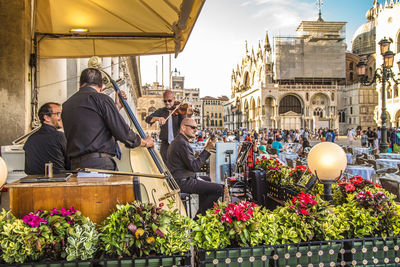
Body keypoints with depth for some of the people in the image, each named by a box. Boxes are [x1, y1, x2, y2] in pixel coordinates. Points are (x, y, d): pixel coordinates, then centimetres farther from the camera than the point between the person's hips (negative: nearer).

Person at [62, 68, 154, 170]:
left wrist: (117, 106, 31)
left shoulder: (66, 105, 18)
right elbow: (122, 131, -5)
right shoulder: (101, 99, -4)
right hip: (100, 165, -7)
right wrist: (144, 143, 13)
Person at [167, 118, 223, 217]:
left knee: (207, 179, 33)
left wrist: (195, 177, 14)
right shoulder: (182, 143, -18)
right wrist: (207, 149, -21)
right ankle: (199, 216, -3)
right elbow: (194, 167, -23)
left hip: (179, 178, 11)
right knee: (219, 189, -17)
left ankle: (202, 210, 32)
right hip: (182, 182, -11)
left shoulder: (177, 141, 17)